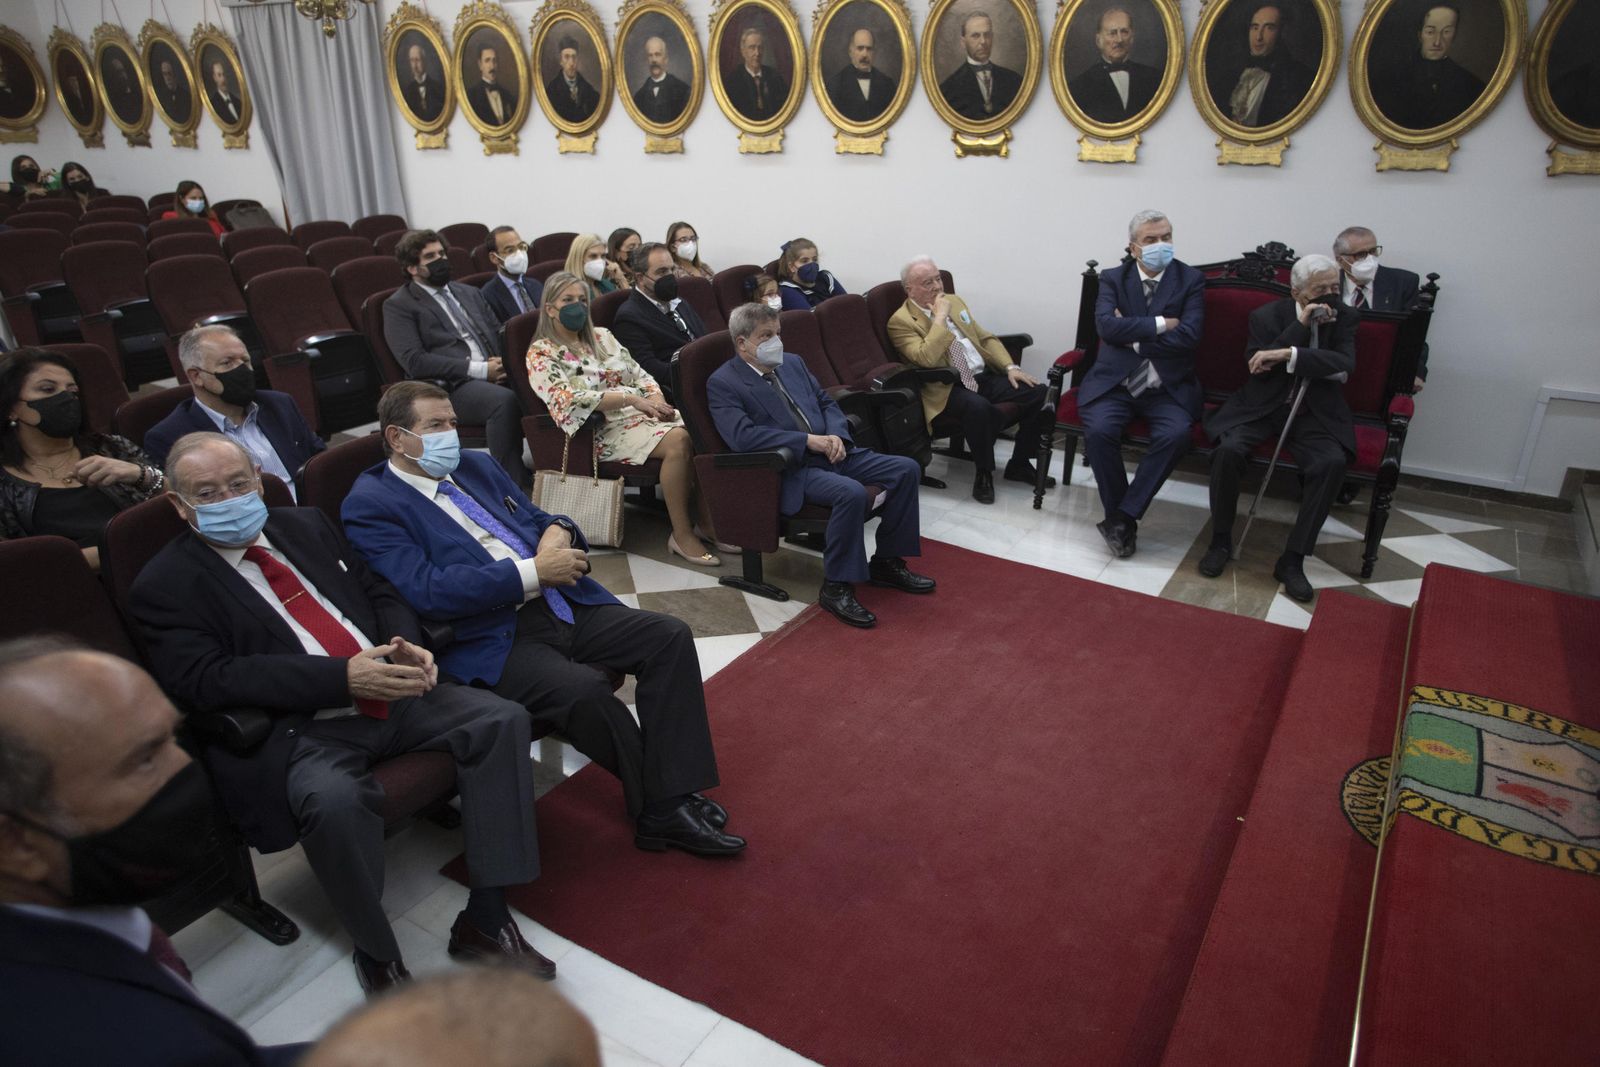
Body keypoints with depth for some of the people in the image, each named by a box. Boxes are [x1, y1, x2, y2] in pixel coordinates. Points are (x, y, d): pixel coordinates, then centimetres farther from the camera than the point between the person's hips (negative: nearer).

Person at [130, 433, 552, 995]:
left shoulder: (308, 525, 17)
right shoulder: (164, 586, 0)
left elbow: (380, 593, 20)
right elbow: (204, 681, -14)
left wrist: (406, 644, -4)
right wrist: (344, 678, -23)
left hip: (396, 692, 6)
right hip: (301, 729, -5)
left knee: (501, 720, -15)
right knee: (334, 801, -36)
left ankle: (484, 918, -8)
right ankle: (376, 954, -7)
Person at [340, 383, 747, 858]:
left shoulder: (474, 465, 18)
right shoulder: (370, 504, -3)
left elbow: (536, 518, 23)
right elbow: (427, 591, -17)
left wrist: (556, 531, -3)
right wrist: (532, 572, -18)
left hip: (561, 604, 7)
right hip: (491, 639, -7)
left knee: (670, 636, -11)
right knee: (583, 690, -33)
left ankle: (672, 803, -10)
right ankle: (658, 806, -8)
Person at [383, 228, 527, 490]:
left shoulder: (469, 293, 26)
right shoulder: (398, 306, 6)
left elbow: (499, 334, 23)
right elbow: (414, 361, -7)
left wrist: (503, 362, -3)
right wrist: (478, 369, -14)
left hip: (495, 377, 6)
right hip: (450, 387, -5)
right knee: (504, 400, -36)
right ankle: (514, 484, -29)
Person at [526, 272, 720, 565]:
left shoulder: (602, 336, 21)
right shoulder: (541, 353, 2)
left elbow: (639, 374, 17)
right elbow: (568, 398, -14)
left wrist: (656, 399, -7)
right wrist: (630, 399, -22)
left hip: (644, 413, 6)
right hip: (605, 428, -6)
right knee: (678, 440, -33)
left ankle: (708, 520, -16)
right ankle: (682, 534, -24)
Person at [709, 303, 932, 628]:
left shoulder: (792, 363, 18)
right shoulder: (722, 384, -5)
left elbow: (826, 402, 20)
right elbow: (741, 435, -19)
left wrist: (836, 435, -3)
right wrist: (808, 440, -19)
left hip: (831, 453, 8)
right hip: (790, 469, -8)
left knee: (906, 469, -4)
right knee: (852, 493, -34)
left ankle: (886, 561, 9)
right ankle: (836, 587, -17)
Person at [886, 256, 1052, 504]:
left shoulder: (954, 300, 17)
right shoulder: (901, 321, -7)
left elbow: (986, 338, 19)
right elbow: (925, 359, -23)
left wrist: (1010, 367, 5)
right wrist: (940, 318, -18)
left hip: (984, 376, 8)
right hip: (947, 388, -7)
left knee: (1038, 392, -10)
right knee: (978, 407, -39)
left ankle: (1019, 464, 8)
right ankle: (983, 474, -15)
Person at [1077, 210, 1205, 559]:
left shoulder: (1191, 280, 5)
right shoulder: (1113, 278, 7)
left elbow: (1188, 337, -9)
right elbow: (1107, 325, -11)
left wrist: (1132, 334, -8)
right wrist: (1159, 324, -11)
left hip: (1167, 388, 0)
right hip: (1114, 382, 0)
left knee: (1175, 435, -30)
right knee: (1099, 430, -29)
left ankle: (1123, 516, -18)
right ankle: (1120, 516, -11)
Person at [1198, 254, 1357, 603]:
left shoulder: (1344, 317, 4)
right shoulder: (1266, 316, 1)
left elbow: (1345, 363, -13)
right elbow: (1258, 368, -10)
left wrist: (1287, 354, -24)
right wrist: (1300, 326, -16)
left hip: (1315, 413, 1)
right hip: (1262, 407, -1)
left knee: (1332, 462, -30)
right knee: (1228, 450, -31)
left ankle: (1293, 560, -20)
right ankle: (1221, 540, -10)